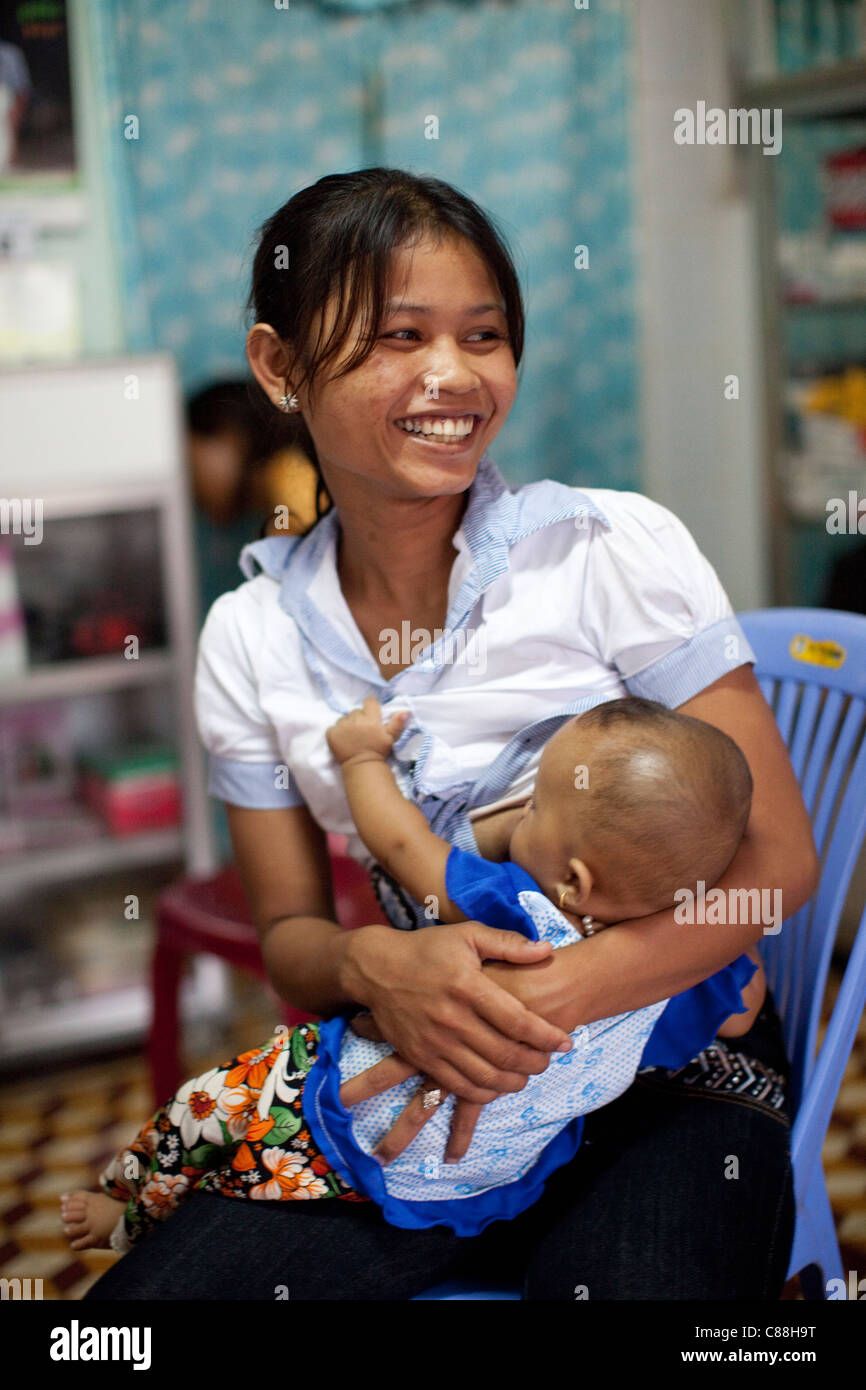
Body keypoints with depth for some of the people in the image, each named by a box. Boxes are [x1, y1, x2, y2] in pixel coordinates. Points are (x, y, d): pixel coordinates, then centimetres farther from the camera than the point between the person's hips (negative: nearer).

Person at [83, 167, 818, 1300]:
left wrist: (535, 1007, -22)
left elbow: (776, 858, -10)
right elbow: (289, 932, 7)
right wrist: (372, 965, -17)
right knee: (131, 1311, -15)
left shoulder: (615, 549, -10)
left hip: (667, 1070, -3)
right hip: (419, 1081, 3)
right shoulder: (249, 640, 0)